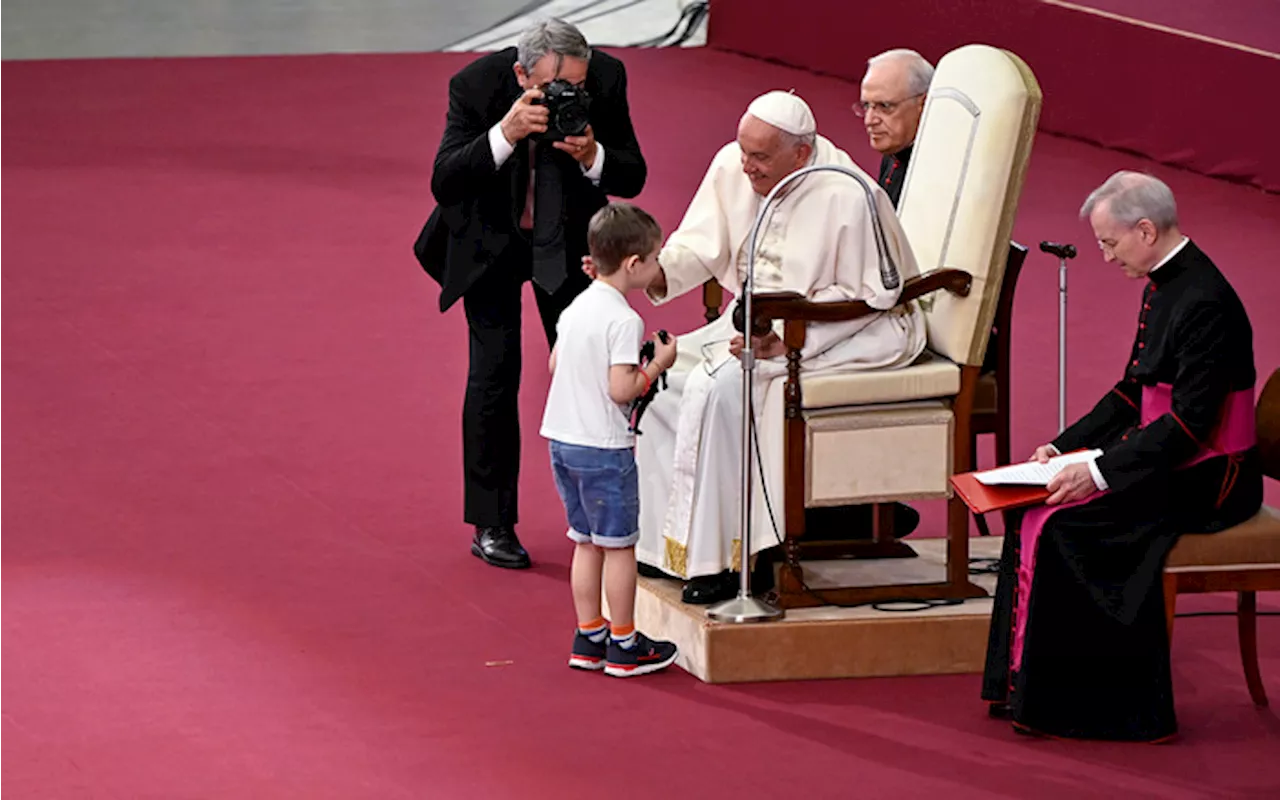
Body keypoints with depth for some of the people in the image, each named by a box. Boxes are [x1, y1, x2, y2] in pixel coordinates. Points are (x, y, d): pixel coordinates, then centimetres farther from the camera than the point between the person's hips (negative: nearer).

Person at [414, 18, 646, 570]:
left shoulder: (606, 79, -21)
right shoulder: (476, 85, -26)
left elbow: (632, 178, -14)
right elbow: (444, 185, -29)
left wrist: (592, 157, -36)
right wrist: (505, 134, -43)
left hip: (567, 239, 2)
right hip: (490, 240, -2)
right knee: (494, 373, -6)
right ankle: (491, 525, 4)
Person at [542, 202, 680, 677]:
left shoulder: (575, 308, 8)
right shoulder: (624, 320, -18)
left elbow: (555, 363, 18)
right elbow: (621, 389, -22)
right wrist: (657, 365, -9)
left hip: (562, 440, 8)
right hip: (603, 446, -8)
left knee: (587, 541, 16)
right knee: (618, 545, 2)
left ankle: (588, 638, 20)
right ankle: (623, 646, 8)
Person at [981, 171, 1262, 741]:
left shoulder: (1204, 303, -21)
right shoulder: (1165, 286, 10)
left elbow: (1189, 422, -24)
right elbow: (1133, 392, 18)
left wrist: (1102, 471, -25)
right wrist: (1067, 447, 8)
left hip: (1207, 481, -10)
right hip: (1170, 463, 10)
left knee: (1063, 525, -20)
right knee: (1036, 509, -1)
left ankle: (1062, 703, -10)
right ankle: (1031, 687, 3)